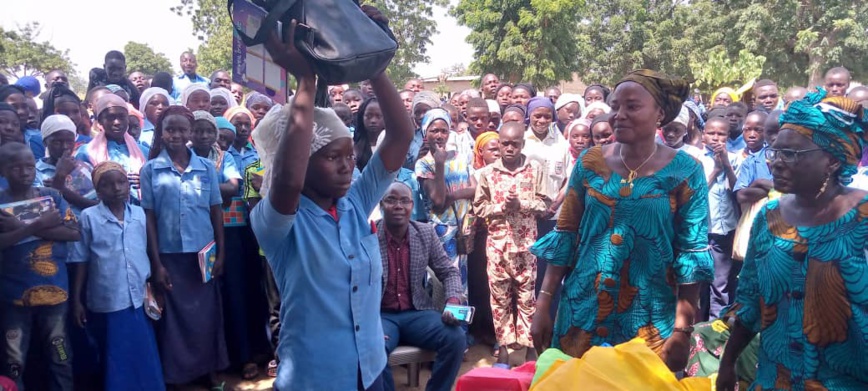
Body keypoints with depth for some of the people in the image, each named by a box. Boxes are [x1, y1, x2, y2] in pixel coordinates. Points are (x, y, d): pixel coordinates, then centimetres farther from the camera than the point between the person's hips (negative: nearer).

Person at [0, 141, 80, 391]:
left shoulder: (52, 197, 1)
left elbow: (74, 233, -8)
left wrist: (24, 228, -16)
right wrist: (38, 225, -24)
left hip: (53, 290, 1)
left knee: (60, 357, 13)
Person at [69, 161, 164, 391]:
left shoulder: (140, 214, 3)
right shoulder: (88, 217, -5)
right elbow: (81, 262, -1)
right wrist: (76, 300, -1)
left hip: (139, 301, 3)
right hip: (106, 304, -2)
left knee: (145, 358, 12)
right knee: (115, 362, 10)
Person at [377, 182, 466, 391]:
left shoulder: (426, 233, 3)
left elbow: (449, 272, 10)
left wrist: (453, 302, -10)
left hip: (417, 312, 3)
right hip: (380, 315, -3)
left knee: (456, 338, -22)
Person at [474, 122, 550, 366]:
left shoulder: (535, 170, 1)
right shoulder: (488, 172, 3)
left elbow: (545, 204, -1)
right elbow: (478, 208, 3)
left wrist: (520, 204, -16)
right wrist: (502, 206, -13)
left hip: (525, 242, -1)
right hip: (497, 243, 1)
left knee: (527, 295, 5)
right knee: (499, 295, 7)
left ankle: (529, 345, 15)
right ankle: (504, 345, 17)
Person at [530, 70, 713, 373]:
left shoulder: (685, 172, -7)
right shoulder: (589, 162, -1)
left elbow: (692, 252, -6)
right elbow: (565, 236, 2)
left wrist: (682, 329, -9)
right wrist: (543, 304, -2)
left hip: (650, 320, -2)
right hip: (583, 311, 2)